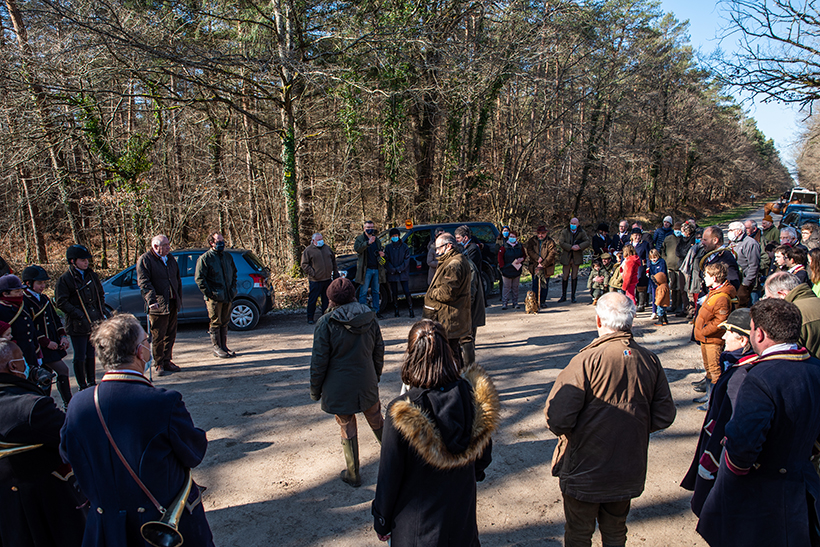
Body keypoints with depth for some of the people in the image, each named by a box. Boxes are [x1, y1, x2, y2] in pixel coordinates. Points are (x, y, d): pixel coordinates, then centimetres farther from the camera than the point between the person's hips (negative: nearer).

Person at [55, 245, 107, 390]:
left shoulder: (92, 275, 9)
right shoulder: (65, 279, -8)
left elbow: (100, 294, 20)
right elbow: (61, 302, -11)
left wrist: (101, 312, 8)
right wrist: (79, 315, -17)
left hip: (95, 323, 5)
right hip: (78, 325, -5)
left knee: (91, 354, 15)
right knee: (80, 357, 1)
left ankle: (92, 382, 26)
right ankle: (83, 387, 11)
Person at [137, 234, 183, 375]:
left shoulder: (170, 258, 16)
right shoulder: (144, 260, -5)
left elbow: (178, 280, 22)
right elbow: (144, 283, -14)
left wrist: (179, 300, 17)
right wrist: (151, 300, -26)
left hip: (172, 304, 6)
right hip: (157, 305, -6)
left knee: (171, 335, 11)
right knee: (158, 336, -1)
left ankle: (167, 361, 22)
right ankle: (158, 364, 11)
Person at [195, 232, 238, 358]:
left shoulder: (228, 256, 13)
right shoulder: (205, 258, -6)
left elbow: (234, 273, 24)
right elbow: (199, 278, -9)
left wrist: (233, 289, 12)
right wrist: (208, 293, -13)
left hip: (227, 296, 6)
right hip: (214, 297, -6)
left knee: (225, 322, 12)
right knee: (216, 323, 0)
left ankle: (224, 347, 20)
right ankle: (217, 348, 9)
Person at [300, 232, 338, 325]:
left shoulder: (327, 248, 13)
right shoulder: (308, 250, -4)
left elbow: (333, 260, 21)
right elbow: (304, 265, -6)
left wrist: (335, 272, 14)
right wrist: (312, 273, -14)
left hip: (327, 279, 5)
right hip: (315, 280, -5)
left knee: (326, 299, 12)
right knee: (312, 300, 0)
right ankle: (310, 318, 10)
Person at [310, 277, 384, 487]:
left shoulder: (326, 323, -16)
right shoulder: (370, 318, -3)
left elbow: (319, 361, -12)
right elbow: (379, 352, 6)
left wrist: (315, 390, 0)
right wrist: (376, 377, 21)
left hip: (339, 388, -3)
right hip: (367, 384, 4)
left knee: (348, 430, 12)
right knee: (377, 421, 23)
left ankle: (353, 475, 26)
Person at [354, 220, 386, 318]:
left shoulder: (377, 240, 17)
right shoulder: (360, 238, 0)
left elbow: (381, 251, 28)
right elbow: (356, 249, -19)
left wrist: (382, 254, 2)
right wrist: (368, 243, -34)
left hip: (376, 269, 5)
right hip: (366, 269, -5)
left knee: (376, 291, 10)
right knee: (363, 292, -3)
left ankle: (376, 311, 16)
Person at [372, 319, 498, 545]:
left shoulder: (401, 415, -30)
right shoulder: (473, 396, -19)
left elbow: (389, 477, -18)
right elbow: (485, 456, -3)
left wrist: (381, 523, -1)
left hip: (417, 522, -3)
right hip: (462, 511, 4)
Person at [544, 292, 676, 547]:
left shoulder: (587, 360, -24)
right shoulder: (650, 360, -9)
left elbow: (557, 418, -25)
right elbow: (664, 417, 0)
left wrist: (568, 434, -3)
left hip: (585, 469, -4)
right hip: (628, 471, 5)